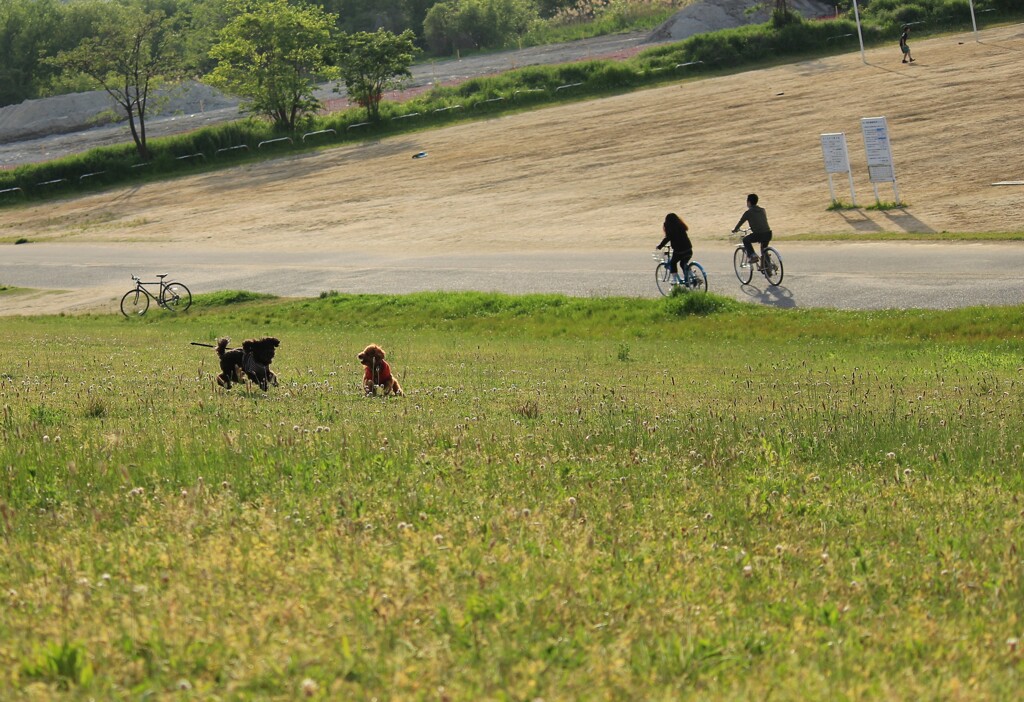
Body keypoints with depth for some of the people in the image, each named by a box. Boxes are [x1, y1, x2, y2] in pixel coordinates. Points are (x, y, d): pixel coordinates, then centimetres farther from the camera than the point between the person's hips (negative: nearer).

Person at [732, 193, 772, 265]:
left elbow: (740, 222, 11)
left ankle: (752, 256, 7)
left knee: (745, 240, 22)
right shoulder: (762, 210, 19)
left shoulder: (748, 212, 1)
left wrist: (735, 229, 32)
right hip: (768, 234, 5)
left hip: (758, 235, -5)